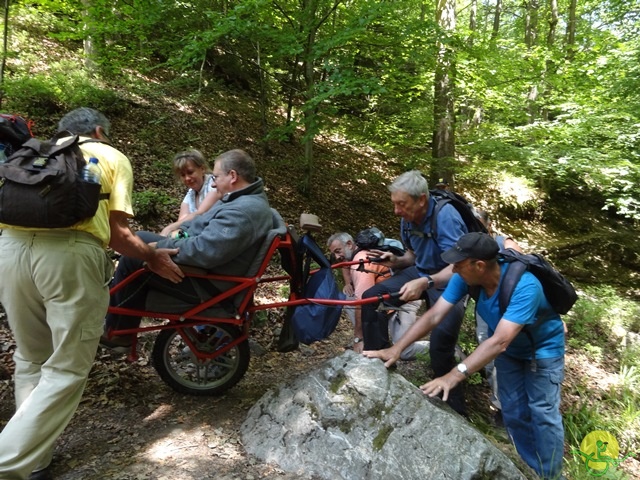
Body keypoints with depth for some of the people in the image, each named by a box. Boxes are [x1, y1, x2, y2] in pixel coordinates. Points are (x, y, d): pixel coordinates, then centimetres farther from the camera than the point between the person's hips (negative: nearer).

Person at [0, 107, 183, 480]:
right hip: (70, 252, -5)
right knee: (67, 368, 7)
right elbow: (117, 232, 6)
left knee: (31, 359, 20)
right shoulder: (113, 157, 18)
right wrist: (153, 256, 19)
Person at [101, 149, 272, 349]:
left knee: (133, 259, -9)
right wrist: (179, 231, 7)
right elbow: (205, 224, 21)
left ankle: (117, 332, 10)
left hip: (205, 282, -11)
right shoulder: (247, 198, 8)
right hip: (203, 266, 11)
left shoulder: (243, 212, -28)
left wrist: (161, 247, -19)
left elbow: (204, 252, -33)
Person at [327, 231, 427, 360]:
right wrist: (348, 285, -12)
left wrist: (358, 339, -27)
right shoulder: (356, 257, 6)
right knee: (349, 297, -4)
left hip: (404, 299, -9)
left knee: (404, 351, -21)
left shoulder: (362, 263, -24)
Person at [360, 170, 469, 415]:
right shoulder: (408, 219, -5)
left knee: (440, 342, -24)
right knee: (370, 298, -5)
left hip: (448, 281, -7)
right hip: (421, 273, 8)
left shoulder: (445, 216, -27)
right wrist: (396, 261, -9)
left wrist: (425, 283, -49)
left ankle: (454, 409, -2)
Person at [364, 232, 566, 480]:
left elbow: (499, 342, -48)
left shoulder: (524, 286, -42)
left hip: (543, 348, -5)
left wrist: (454, 376, -55)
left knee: (542, 413, -2)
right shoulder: (466, 278, -26)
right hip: (509, 349, 5)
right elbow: (434, 315, -25)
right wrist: (395, 349, -31)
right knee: (513, 413, 10)